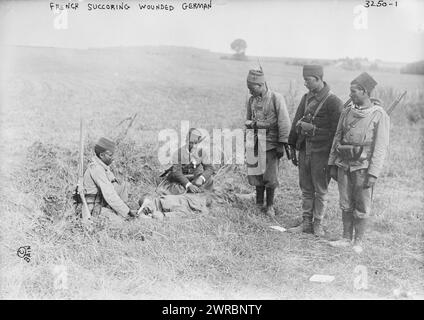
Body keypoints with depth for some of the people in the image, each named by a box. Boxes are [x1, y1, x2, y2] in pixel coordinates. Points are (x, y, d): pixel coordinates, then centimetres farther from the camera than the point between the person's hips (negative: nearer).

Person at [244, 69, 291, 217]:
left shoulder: (276, 98, -9)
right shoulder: (251, 100, 7)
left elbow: (284, 123, -9)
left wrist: (282, 144, -11)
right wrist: (250, 123, 2)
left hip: (271, 143, -4)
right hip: (255, 143, 5)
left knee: (270, 176, -1)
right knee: (255, 174, 8)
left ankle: (270, 205, 15)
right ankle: (259, 203, 24)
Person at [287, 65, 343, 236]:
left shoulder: (333, 102, -12)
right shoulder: (306, 98, 9)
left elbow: (335, 132, -13)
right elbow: (296, 122, 13)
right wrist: (292, 146, 13)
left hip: (321, 153, -6)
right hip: (304, 150, 6)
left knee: (320, 191, 6)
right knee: (306, 189, 12)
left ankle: (317, 224, 18)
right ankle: (306, 223, 23)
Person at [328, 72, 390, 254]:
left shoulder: (379, 115, -9)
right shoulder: (347, 112, 7)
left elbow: (381, 147, -11)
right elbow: (337, 138, 12)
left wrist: (373, 173, -15)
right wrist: (332, 164, 9)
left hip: (363, 167, -5)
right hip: (344, 165, 5)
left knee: (362, 207, 4)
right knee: (346, 204, 11)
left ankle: (358, 242, 17)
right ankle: (346, 238, 22)